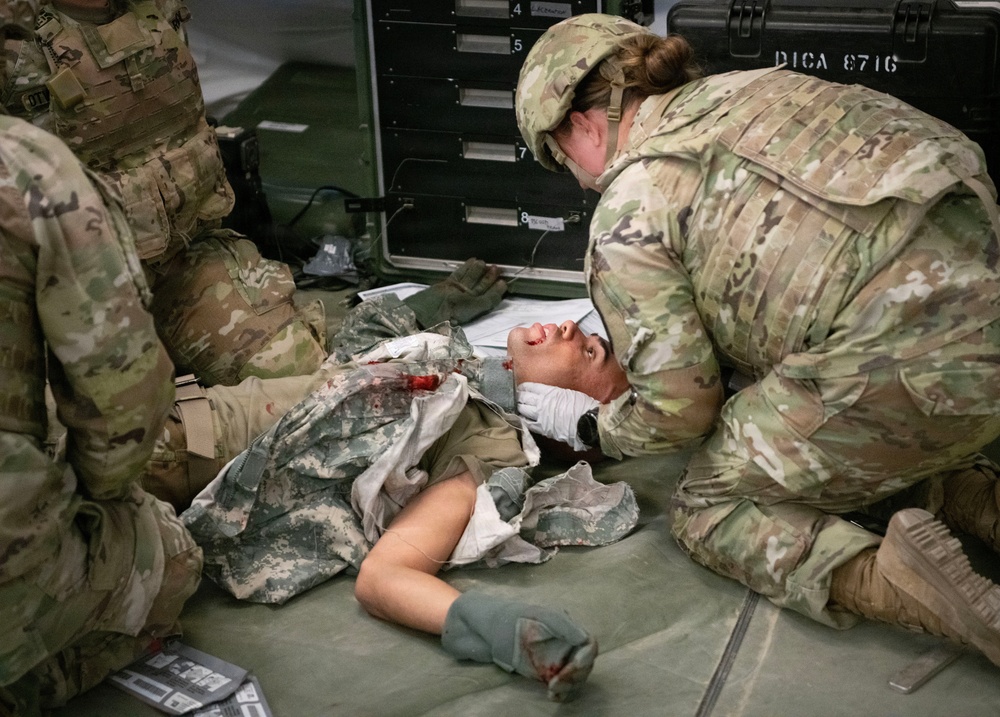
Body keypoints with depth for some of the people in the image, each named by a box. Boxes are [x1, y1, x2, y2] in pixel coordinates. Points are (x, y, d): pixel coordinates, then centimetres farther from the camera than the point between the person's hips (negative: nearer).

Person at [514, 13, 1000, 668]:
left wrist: (583, 426, 21)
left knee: (708, 507, 10)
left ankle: (890, 580, -12)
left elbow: (679, 411, 0)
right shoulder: (747, 88, 21)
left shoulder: (626, 217, -2)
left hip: (907, 359, -9)